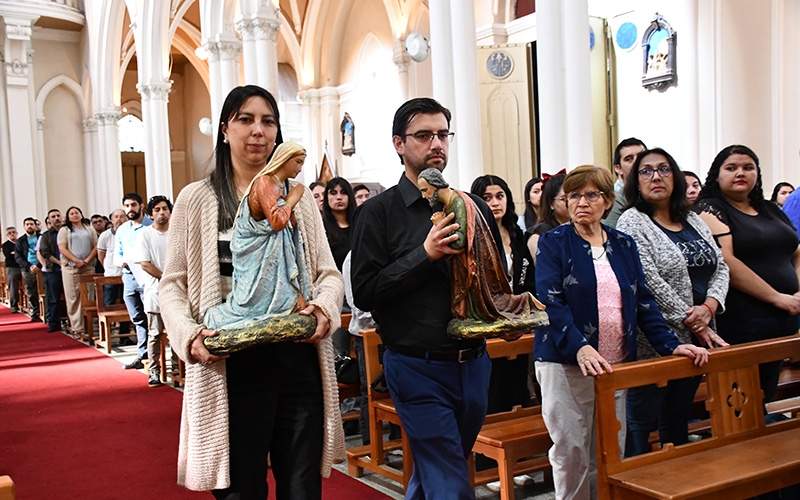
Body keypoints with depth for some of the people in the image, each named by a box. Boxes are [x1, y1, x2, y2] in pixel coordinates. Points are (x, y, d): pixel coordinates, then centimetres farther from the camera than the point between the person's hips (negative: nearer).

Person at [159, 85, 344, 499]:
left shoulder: (300, 198, 10)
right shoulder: (197, 199, 3)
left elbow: (328, 272, 11)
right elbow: (173, 285, 2)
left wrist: (324, 306, -12)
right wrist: (190, 335, -16)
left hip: (300, 360, 2)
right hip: (232, 367, -2)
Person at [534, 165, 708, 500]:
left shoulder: (624, 246, 12)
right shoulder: (554, 243, -1)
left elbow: (643, 302, 12)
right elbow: (550, 302, -13)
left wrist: (671, 344, -2)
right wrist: (580, 348, -27)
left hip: (615, 365, 4)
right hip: (565, 363, -4)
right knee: (571, 453, -1)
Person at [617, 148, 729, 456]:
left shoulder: (693, 221, 15)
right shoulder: (632, 222, -7)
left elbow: (720, 267, 11)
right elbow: (649, 283, -17)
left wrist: (709, 307, -8)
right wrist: (692, 323, -15)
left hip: (696, 339, 7)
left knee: (678, 421, 17)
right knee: (640, 423, -1)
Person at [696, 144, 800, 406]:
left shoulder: (771, 210, 18)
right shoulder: (710, 209, -4)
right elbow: (725, 262, -15)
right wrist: (777, 297, -14)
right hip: (741, 325, -7)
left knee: (766, 395, 11)